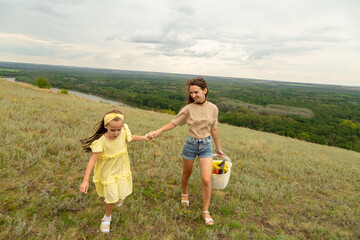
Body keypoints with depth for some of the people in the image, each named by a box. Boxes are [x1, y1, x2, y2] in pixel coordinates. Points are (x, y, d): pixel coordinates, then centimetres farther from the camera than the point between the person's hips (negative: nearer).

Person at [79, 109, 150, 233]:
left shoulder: (123, 133, -18)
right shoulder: (101, 142, -31)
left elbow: (131, 137, 7)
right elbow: (92, 160, -29)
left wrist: (144, 137, 10)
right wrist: (85, 181, -31)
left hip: (121, 169, 4)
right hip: (108, 172, -4)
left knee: (122, 194, 14)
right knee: (112, 198, 1)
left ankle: (119, 196, 54)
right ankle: (107, 217, 32)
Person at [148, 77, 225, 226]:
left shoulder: (213, 108, -5)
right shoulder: (189, 108, -11)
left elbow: (213, 130, 6)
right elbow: (173, 123, -7)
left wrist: (218, 149, 13)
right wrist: (158, 131, -21)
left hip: (206, 145, 1)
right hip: (190, 144, 0)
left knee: (206, 180, -5)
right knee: (186, 173, 19)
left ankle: (206, 211, 15)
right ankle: (184, 194, 51)